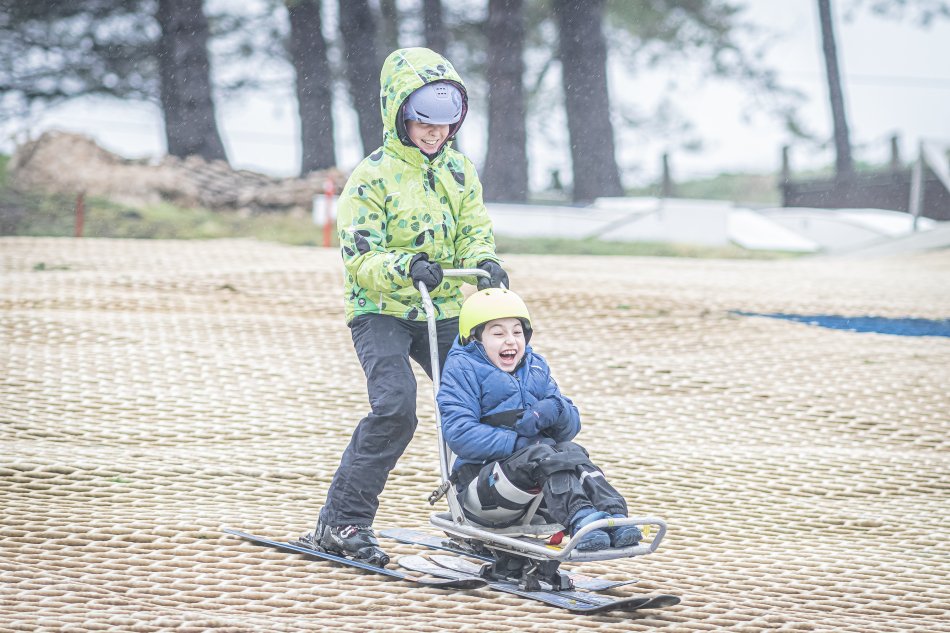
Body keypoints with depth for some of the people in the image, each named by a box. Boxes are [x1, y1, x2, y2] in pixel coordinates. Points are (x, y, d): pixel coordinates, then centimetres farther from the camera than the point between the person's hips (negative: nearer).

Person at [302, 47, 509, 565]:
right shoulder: (373, 176, -12)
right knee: (394, 408, -23)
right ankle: (340, 522, -14)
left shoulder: (459, 171, 6)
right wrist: (406, 267, -35)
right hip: (380, 312, -6)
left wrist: (484, 262, -18)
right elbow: (358, 259, -17)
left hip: (442, 311, 6)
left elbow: (474, 231, 5)